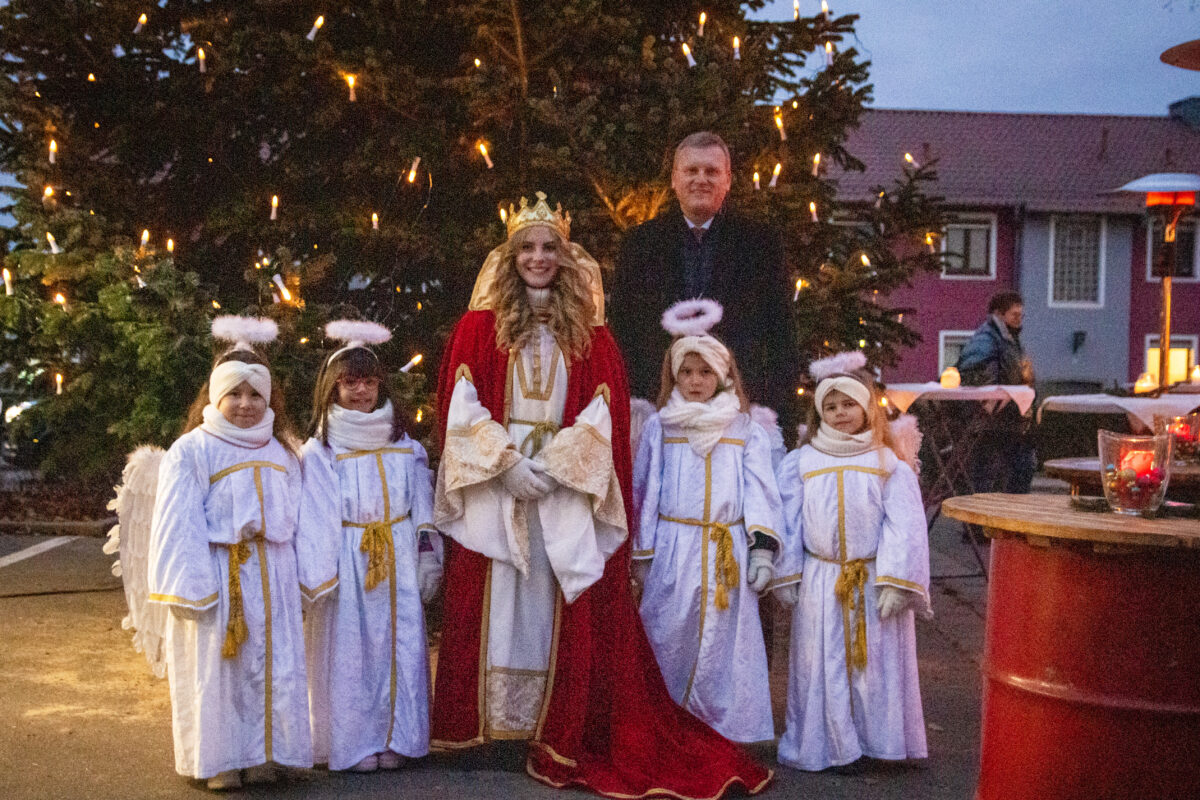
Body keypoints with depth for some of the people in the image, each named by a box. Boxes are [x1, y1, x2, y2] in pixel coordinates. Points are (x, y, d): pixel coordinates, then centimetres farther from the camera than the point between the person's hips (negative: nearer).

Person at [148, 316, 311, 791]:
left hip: (271, 579, 5)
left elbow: (298, 520, 13)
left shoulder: (281, 453, 12)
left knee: (270, 665, 8)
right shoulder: (192, 450, -5)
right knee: (217, 667, 3)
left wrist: (303, 575, 8)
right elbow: (177, 526, -9)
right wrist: (187, 588, -15)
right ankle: (219, 760, 16)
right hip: (217, 577, -4)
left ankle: (261, 752, 21)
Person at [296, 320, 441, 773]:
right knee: (349, 652, 1)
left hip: (397, 565, 3)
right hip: (349, 565, -3)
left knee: (399, 647, 4)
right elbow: (313, 523, -6)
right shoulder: (320, 450, -2)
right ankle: (353, 744, 12)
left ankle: (394, 737, 17)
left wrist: (429, 558, 6)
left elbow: (422, 507, 11)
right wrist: (315, 580, -10)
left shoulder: (403, 445, 10)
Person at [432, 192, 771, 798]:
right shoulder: (480, 326, 6)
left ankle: (558, 734, 8)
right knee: (490, 601, 0)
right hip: (493, 484, 0)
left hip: (565, 489, 1)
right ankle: (487, 724, 11)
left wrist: (551, 466, -13)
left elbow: (603, 413, 1)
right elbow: (461, 405, -2)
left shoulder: (589, 332, 9)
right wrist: (509, 463, -13)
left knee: (565, 606, 0)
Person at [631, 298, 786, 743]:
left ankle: (724, 731, 12)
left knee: (722, 640, 2)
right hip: (672, 552, 0)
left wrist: (763, 550, -6)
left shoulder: (745, 431, 8)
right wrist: (641, 555, 6)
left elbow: (760, 493, 4)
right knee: (669, 637, 0)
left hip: (727, 553, 0)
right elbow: (643, 490, 9)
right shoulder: (659, 428, 9)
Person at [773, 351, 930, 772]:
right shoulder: (801, 462, 7)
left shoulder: (890, 464, 2)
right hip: (819, 581, 1)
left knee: (876, 664, 3)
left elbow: (903, 526, -4)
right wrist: (786, 576, 2)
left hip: (873, 581, -1)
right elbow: (788, 522, 7)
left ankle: (879, 742, 16)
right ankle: (824, 744, 15)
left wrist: (894, 581, -12)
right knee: (822, 664, 5)